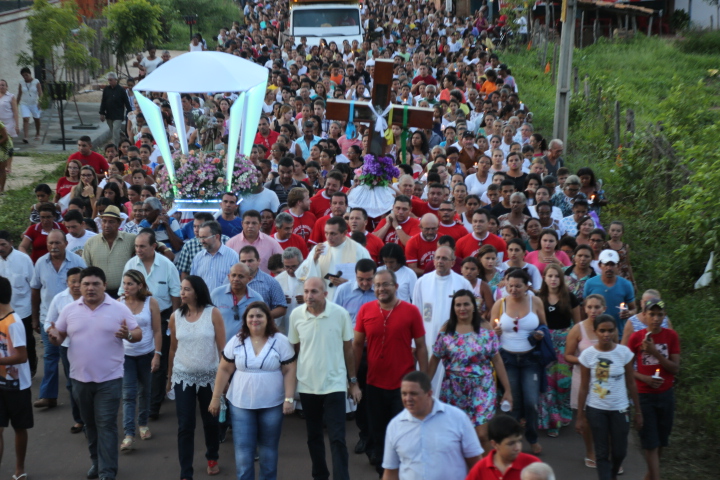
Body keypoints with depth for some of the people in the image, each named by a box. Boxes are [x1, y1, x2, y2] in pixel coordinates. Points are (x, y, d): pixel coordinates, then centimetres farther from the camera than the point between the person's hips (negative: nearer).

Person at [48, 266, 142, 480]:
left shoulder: (119, 309, -6)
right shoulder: (70, 310, 1)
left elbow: (138, 333, -1)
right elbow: (59, 336, 9)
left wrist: (128, 334, -24)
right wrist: (54, 337, -15)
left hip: (109, 379, -3)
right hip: (80, 378, 4)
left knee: (106, 425, -3)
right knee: (90, 423, 18)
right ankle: (97, 461, 35)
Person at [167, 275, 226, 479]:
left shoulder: (213, 313, -8)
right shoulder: (175, 316, -1)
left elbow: (222, 347, -7)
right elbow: (173, 349, 8)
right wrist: (169, 377, 13)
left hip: (209, 376, -1)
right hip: (183, 377, 1)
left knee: (211, 421, 14)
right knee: (185, 426, 0)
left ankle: (212, 458, 39)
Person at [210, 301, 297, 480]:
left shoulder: (280, 341, -5)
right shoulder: (236, 341, -1)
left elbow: (289, 371, -5)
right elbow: (224, 370, 4)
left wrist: (289, 399, -11)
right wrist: (216, 398, 3)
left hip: (272, 405, -1)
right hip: (241, 404, 1)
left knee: (268, 450, 11)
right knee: (243, 450, 1)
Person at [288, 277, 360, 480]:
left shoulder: (340, 314, -10)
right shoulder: (296, 315, -6)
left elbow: (348, 349, 0)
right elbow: (294, 349, 5)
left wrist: (354, 382, 3)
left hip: (334, 385, -2)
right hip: (307, 385, 2)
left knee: (337, 438, -5)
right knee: (314, 436, 15)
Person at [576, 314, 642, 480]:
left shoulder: (624, 352, -8)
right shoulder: (587, 355, -9)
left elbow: (631, 383, 0)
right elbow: (584, 388, -3)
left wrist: (638, 412, 3)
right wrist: (580, 416, -1)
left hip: (619, 409, 1)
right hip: (596, 410, -1)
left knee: (619, 452, 10)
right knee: (602, 453, 3)